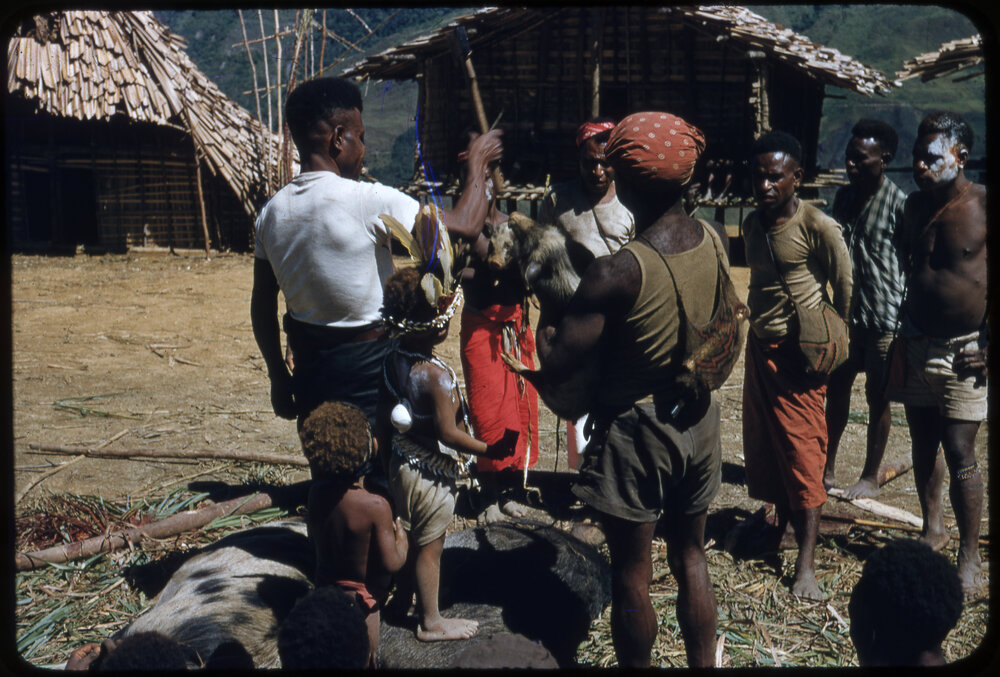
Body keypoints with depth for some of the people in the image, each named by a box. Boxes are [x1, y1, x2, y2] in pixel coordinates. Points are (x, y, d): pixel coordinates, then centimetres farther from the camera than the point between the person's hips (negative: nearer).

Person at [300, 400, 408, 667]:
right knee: (364, 658, 14)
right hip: (361, 595, -6)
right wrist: (401, 540, -5)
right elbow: (390, 563, -23)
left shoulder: (317, 492, -12)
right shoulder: (376, 506, -30)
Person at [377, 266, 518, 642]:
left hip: (401, 465, 8)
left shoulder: (391, 361, -3)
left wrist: (391, 454, 19)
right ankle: (431, 622, 23)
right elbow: (449, 434, -25)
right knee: (429, 547, 8)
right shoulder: (438, 375, -27)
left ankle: (401, 600, 41)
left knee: (409, 536, 24)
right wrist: (491, 450, -17)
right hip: (432, 474, -7)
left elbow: (382, 421, 6)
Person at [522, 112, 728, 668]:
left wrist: (546, 328, -5)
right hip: (699, 419, 6)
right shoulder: (716, 241, -9)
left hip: (636, 429, -6)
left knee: (632, 576, 13)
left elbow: (555, 370, -24)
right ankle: (704, 663, 38)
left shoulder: (617, 273, -28)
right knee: (692, 559, 23)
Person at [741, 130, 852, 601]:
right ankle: (780, 522, 35)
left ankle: (806, 564, -1)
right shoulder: (752, 224, 6)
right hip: (759, 346, 7)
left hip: (798, 353, -7)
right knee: (761, 444, 14)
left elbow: (843, 288, -6)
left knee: (802, 452, -5)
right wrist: (758, 326, 17)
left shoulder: (817, 226, -15)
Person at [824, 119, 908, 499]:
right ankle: (827, 467, 27)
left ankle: (870, 477, 19)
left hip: (884, 315, -6)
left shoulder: (899, 204, -12)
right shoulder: (843, 197, 7)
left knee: (877, 397, 5)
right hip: (845, 311, 6)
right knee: (836, 387, 13)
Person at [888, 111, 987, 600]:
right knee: (923, 445, 15)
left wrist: (987, 345, -16)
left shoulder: (982, 206, -12)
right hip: (917, 346, 6)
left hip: (963, 352, -6)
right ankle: (932, 528, 33)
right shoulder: (915, 206, 7)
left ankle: (969, 557, 8)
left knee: (959, 454, -5)